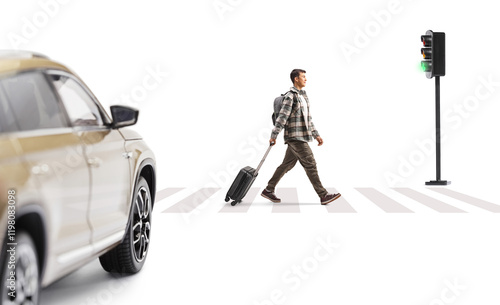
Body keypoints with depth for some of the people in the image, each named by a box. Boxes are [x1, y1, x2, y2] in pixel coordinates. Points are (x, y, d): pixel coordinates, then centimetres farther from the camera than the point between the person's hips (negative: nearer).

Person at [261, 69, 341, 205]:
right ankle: (323, 195, -7)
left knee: (287, 165, 12)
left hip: (302, 137, 9)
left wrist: (316, 134, 20)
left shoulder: (303, 95, 19)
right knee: (310, 164, -8)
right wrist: (274, 136, -18)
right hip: (295, 137, -9)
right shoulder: (290, 96, -11)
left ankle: (269, 190, 18)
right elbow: (282, 117, -16)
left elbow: (308, 117, 24)